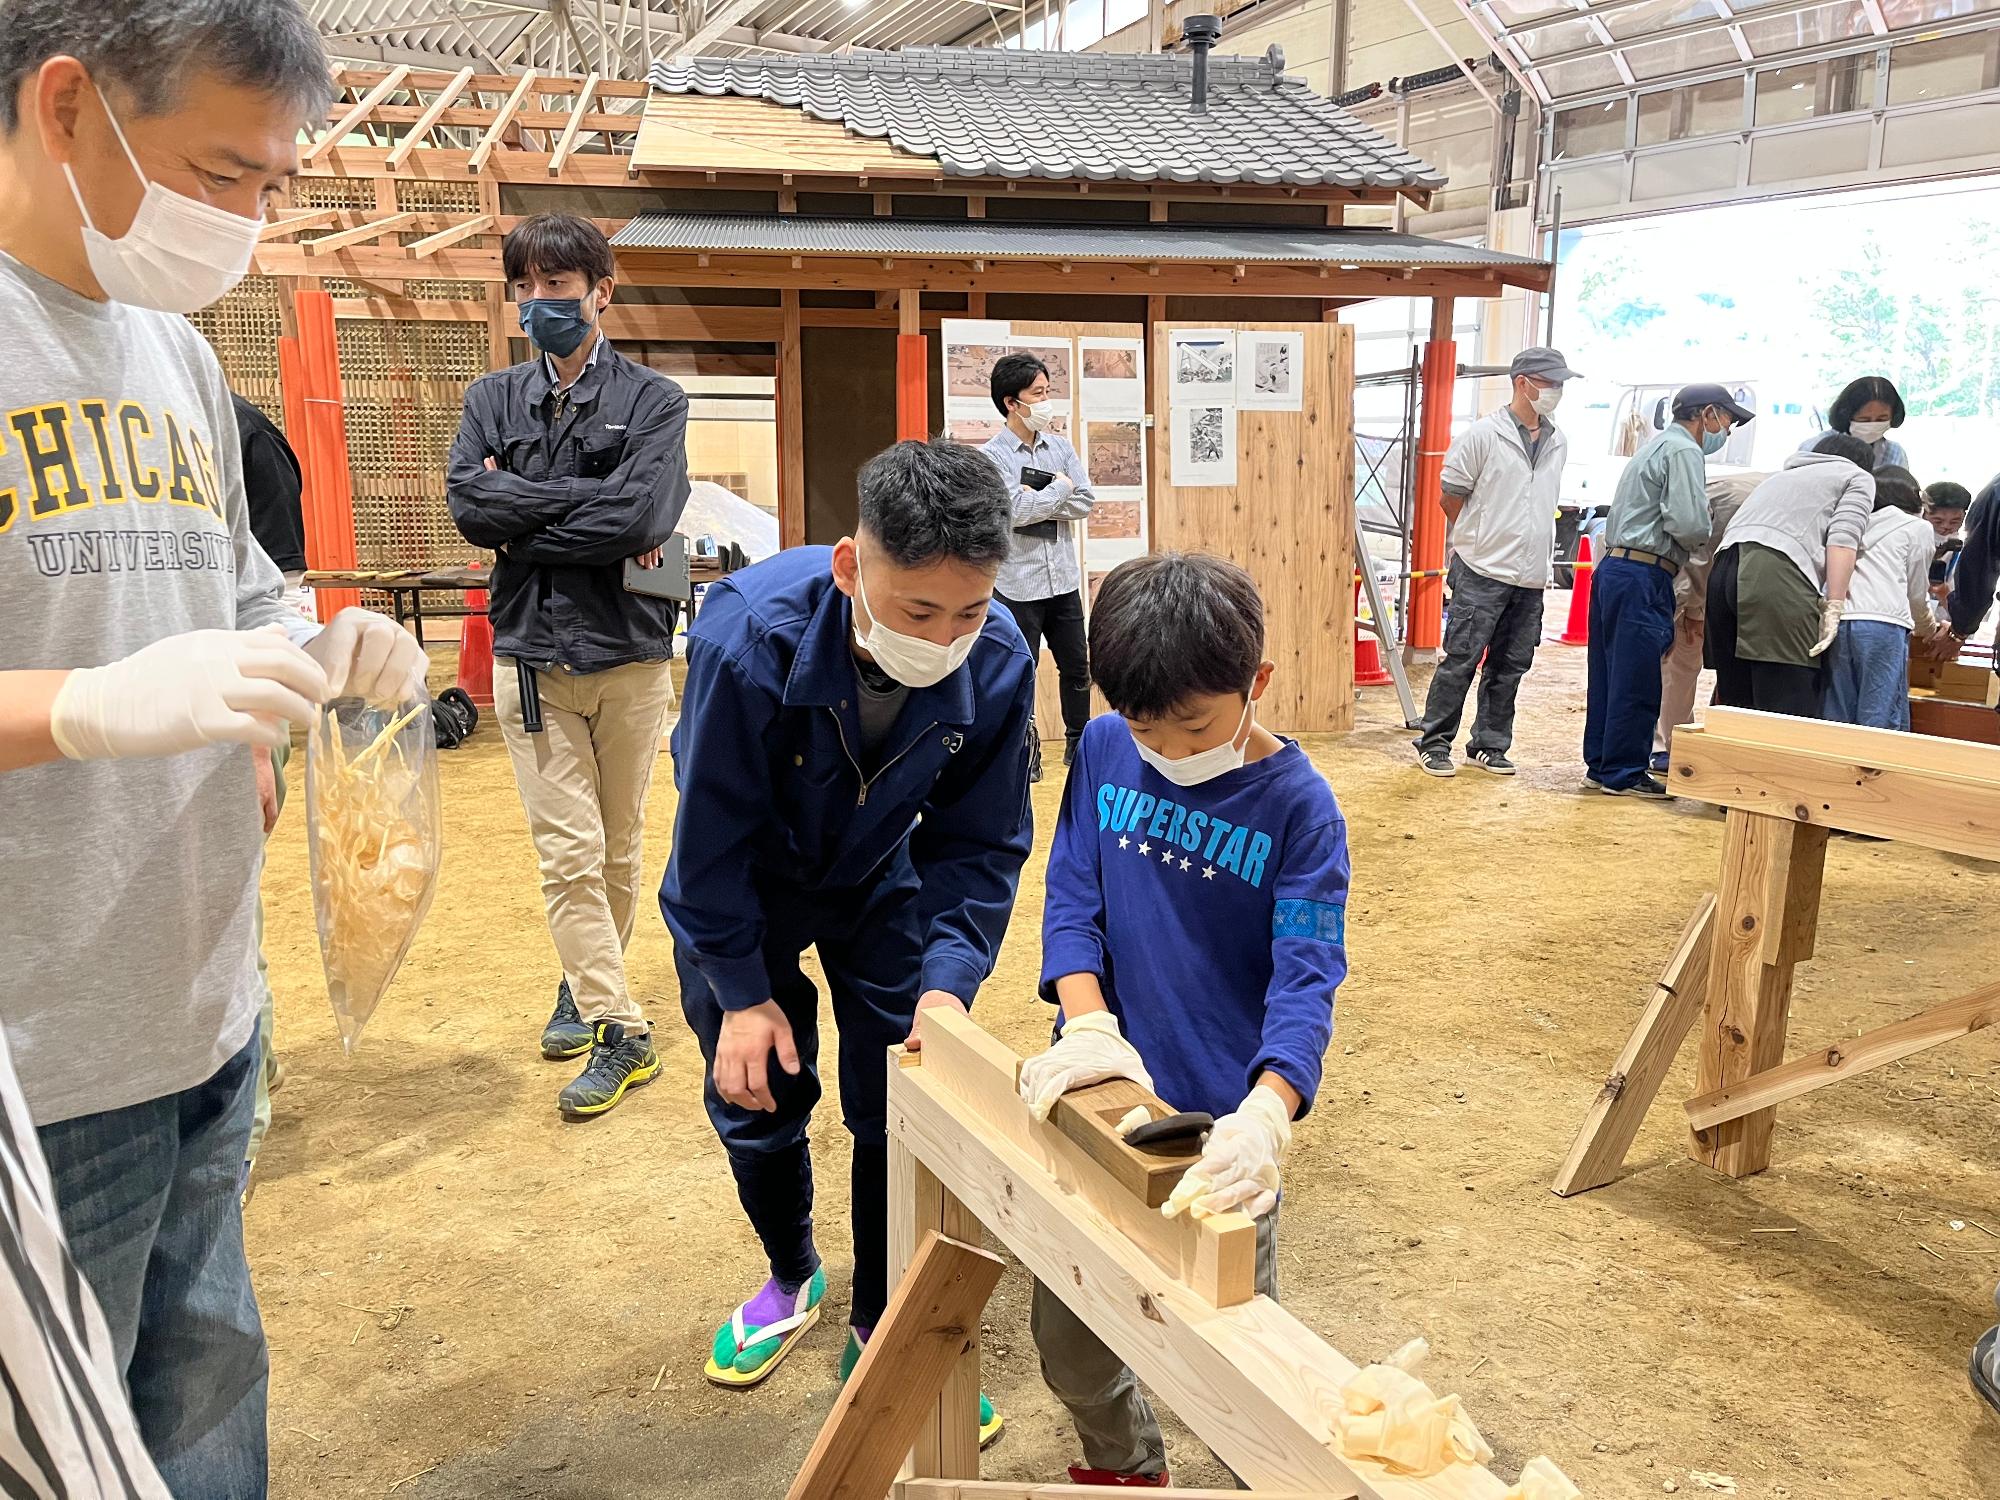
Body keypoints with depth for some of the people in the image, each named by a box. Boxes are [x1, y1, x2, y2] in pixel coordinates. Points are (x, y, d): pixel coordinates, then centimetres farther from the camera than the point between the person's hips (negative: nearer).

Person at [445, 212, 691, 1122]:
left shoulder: (653, 400, -1)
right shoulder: (494, 399, 8)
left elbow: (640, 518, -18)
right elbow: (466, 500, -9)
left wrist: (521, 520, -10)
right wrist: (588, 504, -13)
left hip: (629, 654, -1)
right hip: (531, 656, 1)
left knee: (618, 848, 11)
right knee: (567, 851, -3)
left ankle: (588, 986, 32)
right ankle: (619, 1030, 8)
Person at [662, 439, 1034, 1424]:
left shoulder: (997, 663, -29)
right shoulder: (748, 638, -38)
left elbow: (981, 844, -16)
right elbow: (711, 833, -24)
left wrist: (949, 982, -29)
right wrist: (743, 992, -17)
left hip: (880, 881, 2)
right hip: (745, 884, -1)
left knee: (901, 1108, 1)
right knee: (756, 1097, 10)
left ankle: (881, 1333, 24)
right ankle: (793, 1278, 40)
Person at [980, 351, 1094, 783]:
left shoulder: (1060, 447, 6)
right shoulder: (992, 455, -9)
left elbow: (1086, 503, -2)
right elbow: (1015, 510, -21)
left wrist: (1037, 501, -14)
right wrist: (1059, 488, -9)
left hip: (1064, 579, 5)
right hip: (1018, 583, -5)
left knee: (1076, 667, 13)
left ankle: (1079, 745, 28)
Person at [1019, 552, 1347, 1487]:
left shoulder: (1297, 806, -13)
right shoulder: (1104, 752, -3)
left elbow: (1306, 977, -19)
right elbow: (1071, 899, -2)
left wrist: (1267, 1111, -37)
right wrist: (1087, 1025, -20)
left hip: (1222, 1119, -4)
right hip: (1100, 1096, 4)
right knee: (1065, 1338, 18)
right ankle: (1126, 1467, 47)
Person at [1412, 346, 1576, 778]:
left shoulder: (1558, 443, 12)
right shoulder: (1485, 434, -7)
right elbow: (1451, 496, -2)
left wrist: (1542, 555, 18)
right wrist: (1481, 540, 6)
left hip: (1531, 578, 6)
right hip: (1483, 573, -6)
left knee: (1510, 667, 10)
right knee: (1461, 661, -4)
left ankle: (1489, 746, 20)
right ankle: (1434, 744, 5)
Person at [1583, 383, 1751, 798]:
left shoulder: (1655, 447, 24)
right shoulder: (1683, 451, -8)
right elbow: (1688, 524, -18)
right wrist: (1712, 538, 4)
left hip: (1613, 567, 10)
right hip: (1642, 576, -10)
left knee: (1610, 675, 13)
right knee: (1636, 682, -5)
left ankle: (1601, 764, 19)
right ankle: (1624, 775, -1)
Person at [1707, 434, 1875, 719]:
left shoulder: (1781, 475, 39)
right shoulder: (1859, 477, 20)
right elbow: (1843, 538, 1)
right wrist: (1834, 607, -6)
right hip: (1777, 577, -6)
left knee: (1735, 705, 5)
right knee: (1790, 715, -10)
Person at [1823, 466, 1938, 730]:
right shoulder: (1919, 528, 15)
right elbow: (1916, 592, 20)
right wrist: (1928, 628, 41)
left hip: (1836, 621, 4)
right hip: (1883, 624, -4)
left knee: (1836, 720, 4)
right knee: (1881, 722, -4)